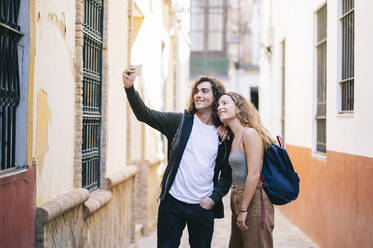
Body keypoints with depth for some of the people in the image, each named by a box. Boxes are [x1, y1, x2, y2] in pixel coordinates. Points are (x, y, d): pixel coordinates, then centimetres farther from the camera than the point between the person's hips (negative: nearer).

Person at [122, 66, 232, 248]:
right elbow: (145, 115, -9)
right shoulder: (180, 122, 2)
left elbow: (227, 174, 9)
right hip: (172, 203, 0)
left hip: (203, 207, 1)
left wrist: (214, 198, -4)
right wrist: (129, 89, -24)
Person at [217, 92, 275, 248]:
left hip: (253, 200, -9)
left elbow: (254, 175, -18)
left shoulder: (250, 133, -13)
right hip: (237, 199, 9)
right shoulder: (235, 138, 13)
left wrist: (244, 210, -17)